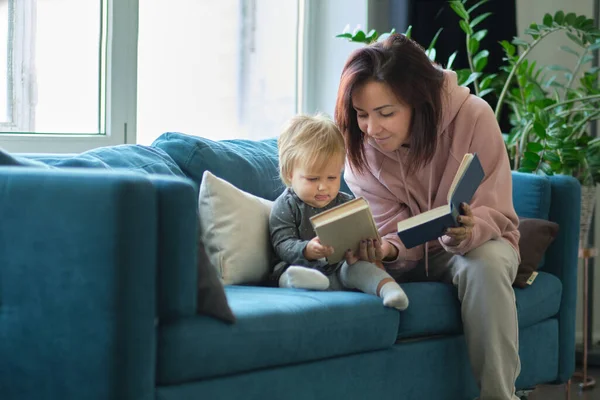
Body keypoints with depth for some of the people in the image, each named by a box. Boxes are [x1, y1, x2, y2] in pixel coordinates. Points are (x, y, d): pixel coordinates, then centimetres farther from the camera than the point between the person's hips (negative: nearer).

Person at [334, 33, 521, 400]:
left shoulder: (474, 116, -24)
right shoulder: (361, 147, -15)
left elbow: (494, 214, -21)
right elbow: (398, 233, -14)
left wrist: (469, 232, -44)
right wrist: (385, 250, -39)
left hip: (479, 242, -2)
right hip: (411, 253, 2)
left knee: (486, 263, -36)